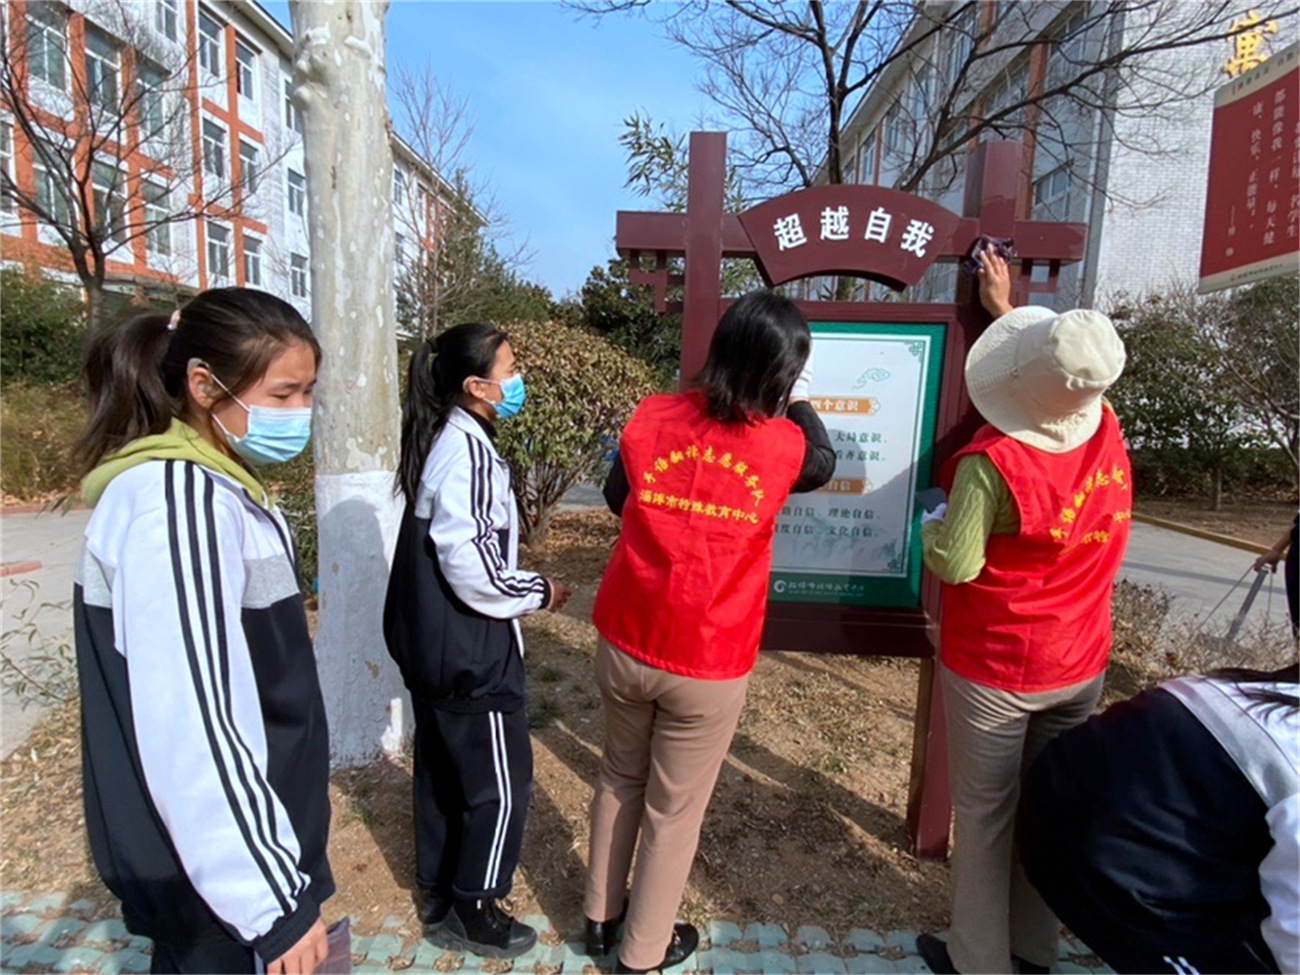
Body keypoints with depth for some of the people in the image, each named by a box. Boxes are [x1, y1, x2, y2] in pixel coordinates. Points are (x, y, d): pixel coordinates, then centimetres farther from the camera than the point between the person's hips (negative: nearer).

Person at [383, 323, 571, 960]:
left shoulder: (441, 441, 6)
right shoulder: (468, 452, -23)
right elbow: (474, 569, -27)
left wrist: (522, 585, 12)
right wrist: (539, 592, -11)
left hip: (430, 645, 10)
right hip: (470, 655, -9)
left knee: (441, 768, 23)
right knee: (501, 785, 9)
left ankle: (438, 890, 42)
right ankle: (472, 911, 28)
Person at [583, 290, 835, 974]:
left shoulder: (650, 419, -7)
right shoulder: (781, 446, -13)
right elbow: (824, 463, 11)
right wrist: (797, 402, 21)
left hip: (624, 646, 3)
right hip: (708, 666, -3)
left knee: (619, 779, 26)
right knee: (675, 810, 18)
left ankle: (601, 916, 46)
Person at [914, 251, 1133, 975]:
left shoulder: (992, 465, -27)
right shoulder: (1108, 435, -7)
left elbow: (955, 565, -23)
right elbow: (1058, 382, 12)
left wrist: (933, 522, -3)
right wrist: (1006, 308, 20)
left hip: (993, 673, -6)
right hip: (1080, 669, 6)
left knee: (986, 818, 12)